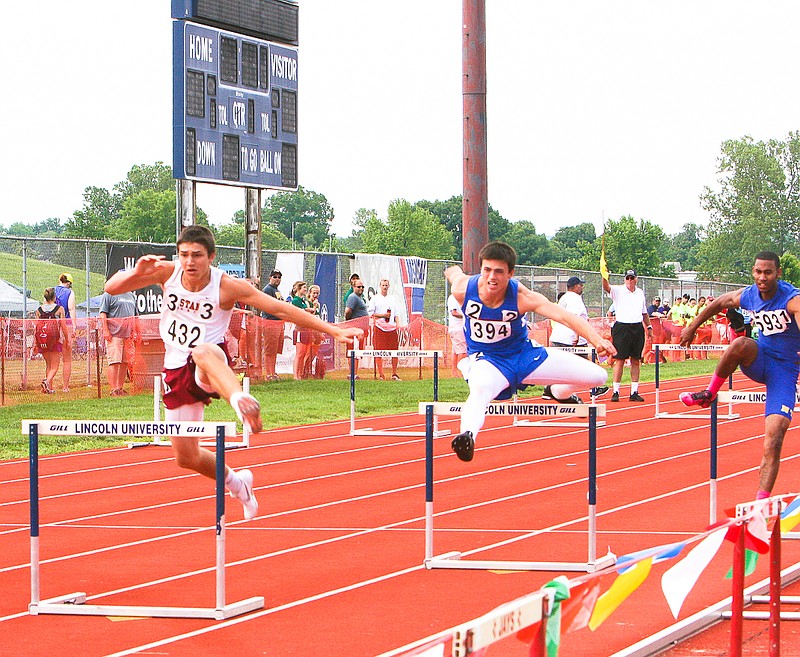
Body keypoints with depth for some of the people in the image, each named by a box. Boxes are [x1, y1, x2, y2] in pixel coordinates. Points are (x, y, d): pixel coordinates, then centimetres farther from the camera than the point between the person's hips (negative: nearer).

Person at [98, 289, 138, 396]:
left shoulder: (131, 295, 20)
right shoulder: (109, 295, -1)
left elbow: (135, 316, 26)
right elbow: (103, 314, -7)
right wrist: (105, 330, -16)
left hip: (128, 335, 7)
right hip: (114, 334, -7)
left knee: (125, 362, 5)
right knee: (114, 361, -11)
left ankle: (121, 388, 11)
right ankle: (113, 389, -12)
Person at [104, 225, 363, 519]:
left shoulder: (227, 286, -13)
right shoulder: (167, 272, -7)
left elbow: (282, 309, -12)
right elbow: (111, 288, -8)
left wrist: (334, 331, -15)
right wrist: (137, 272, -30)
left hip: (212, 364, -5)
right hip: (177, 369, 5)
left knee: (204, 352, -43)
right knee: (186, 456, 7)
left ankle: (239, 399, -72)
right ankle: (235, 482, 36)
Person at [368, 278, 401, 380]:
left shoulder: (393, 299, 19)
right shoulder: (375, 299, 6)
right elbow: (370, 313, -1)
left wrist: (397, 326, 6)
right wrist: (383, 315, -9)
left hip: (392, 328, 3)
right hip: (379, 327, -3)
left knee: (395, 351, 0)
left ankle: (394, 374, 9)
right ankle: (380, 374, -1)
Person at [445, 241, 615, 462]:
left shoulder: (522, 297, -27)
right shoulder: (463, 289, -23)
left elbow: (564, 316, -39)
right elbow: (454, 271, 3)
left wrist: (596, 340, -55)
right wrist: (452, 271, 29)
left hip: (524, 354, 2)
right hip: (486, 360, -2)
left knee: (597, 376, 2)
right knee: (480, 389, -42)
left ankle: (558, 392, 37)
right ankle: (468, 435, -68)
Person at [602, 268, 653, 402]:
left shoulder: (640, 293, 14)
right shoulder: (618, 291, -1)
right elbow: (607, 287, -21)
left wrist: (649, 326, 20)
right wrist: (604, 276, -39)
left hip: (638, 328, 4)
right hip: (622, 327, -4)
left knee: (636, 361, 6)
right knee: (619, 360, -6)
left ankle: (634, 392, 10)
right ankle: (616, 392, -3)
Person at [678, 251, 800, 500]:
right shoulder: (747, 296, -3)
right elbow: (717, 303, 17)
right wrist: (692, 327, 27)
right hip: (758, 360, 4)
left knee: (773, 441, -16)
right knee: (741, 344, -33)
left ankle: (761, 500, -14)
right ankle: (709, 394, -13)